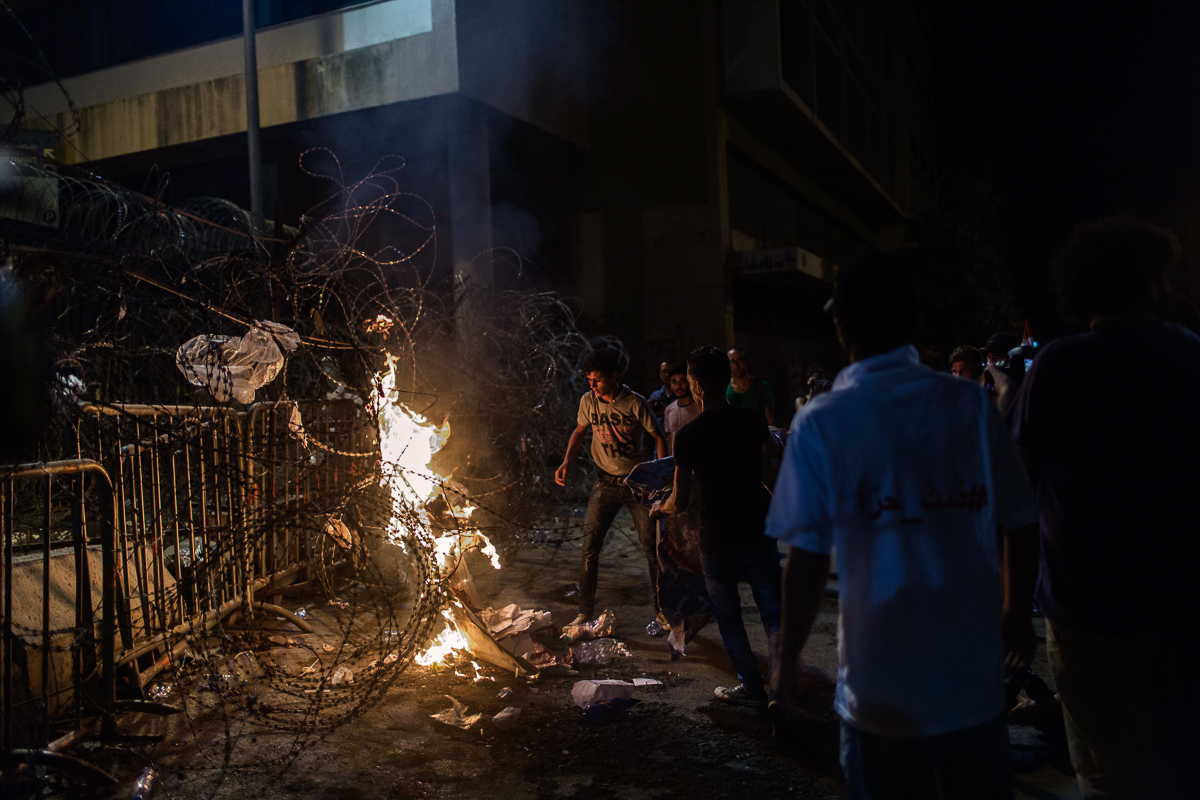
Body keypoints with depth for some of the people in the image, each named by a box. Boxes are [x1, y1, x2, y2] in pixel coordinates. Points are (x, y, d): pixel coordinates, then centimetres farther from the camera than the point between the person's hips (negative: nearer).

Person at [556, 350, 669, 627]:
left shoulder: (634, 403, -14)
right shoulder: (588, 401, -4)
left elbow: (658, 437, -5)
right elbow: (579, 431, 14)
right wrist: (567, 462, 0)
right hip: (606, 484, 3)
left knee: (652, 547, 3)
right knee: (589, 546, -2)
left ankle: (661, 610, 20)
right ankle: (585, 612, 11)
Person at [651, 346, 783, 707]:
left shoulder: (688, 436, -15)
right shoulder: (753, 421, -3)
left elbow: (680, 503, -12)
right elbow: (775, 453, 21)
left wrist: (659, 509, 10)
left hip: (717, 538, -3)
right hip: (758, 529, 3)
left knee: (728, 618, 13)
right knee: (773, 612, 10)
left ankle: (753, 687, 20)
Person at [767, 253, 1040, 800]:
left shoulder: (821, 423, -11)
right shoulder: (972, 403, -4)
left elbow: (807, 560, -13)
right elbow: (1022, 526, 0)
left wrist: (786, 663, 1)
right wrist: (1017, 615, 17)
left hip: (882, 690, -2)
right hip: (975, 678, 3)